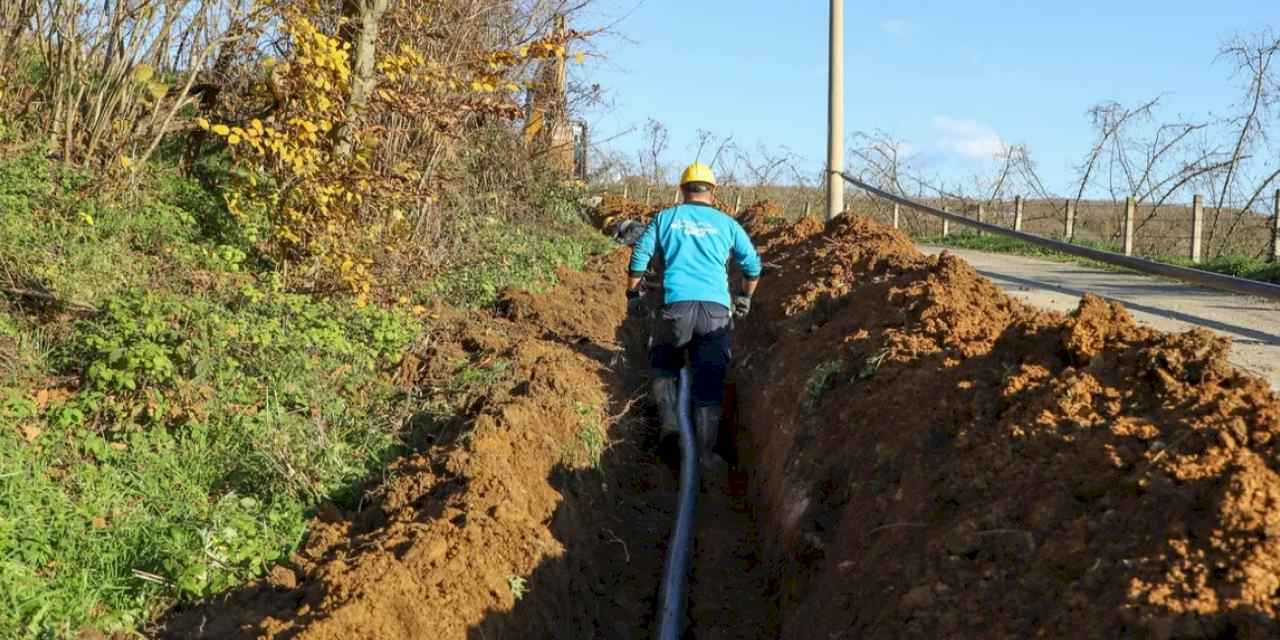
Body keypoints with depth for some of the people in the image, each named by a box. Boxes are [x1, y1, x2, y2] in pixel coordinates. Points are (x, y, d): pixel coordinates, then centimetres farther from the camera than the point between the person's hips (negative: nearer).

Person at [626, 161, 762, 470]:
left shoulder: (665, 218, 12)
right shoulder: (726, 223, 14)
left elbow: (639, 259, 8)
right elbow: (753, 265, 18)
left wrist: (633, 295, 20)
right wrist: (745, 299, 33)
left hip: (677, 306, 0)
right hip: (717, 310, 0)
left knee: (663, 366, 23)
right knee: (710, 382, 5)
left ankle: (669, 419, 2)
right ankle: (706, 452, 3)